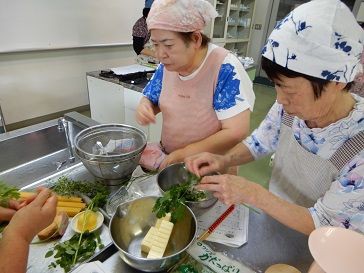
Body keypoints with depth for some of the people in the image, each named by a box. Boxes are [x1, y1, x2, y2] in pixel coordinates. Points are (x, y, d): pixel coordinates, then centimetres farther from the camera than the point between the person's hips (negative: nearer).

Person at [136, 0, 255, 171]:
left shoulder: (225, 68, -21)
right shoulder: (167, 65, -2)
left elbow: (236, 132, -25)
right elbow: (151, 99, 10)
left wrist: (183, 154, -20)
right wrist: (144, 107, -13)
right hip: (168, 155, 5)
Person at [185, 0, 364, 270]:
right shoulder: (290, 107, -18)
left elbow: (324, 224, -25)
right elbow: (259, 142, -2)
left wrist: (253, 193, -35)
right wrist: (224, 160, -21)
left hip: (309, 247, -4)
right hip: (270, 220, 5)